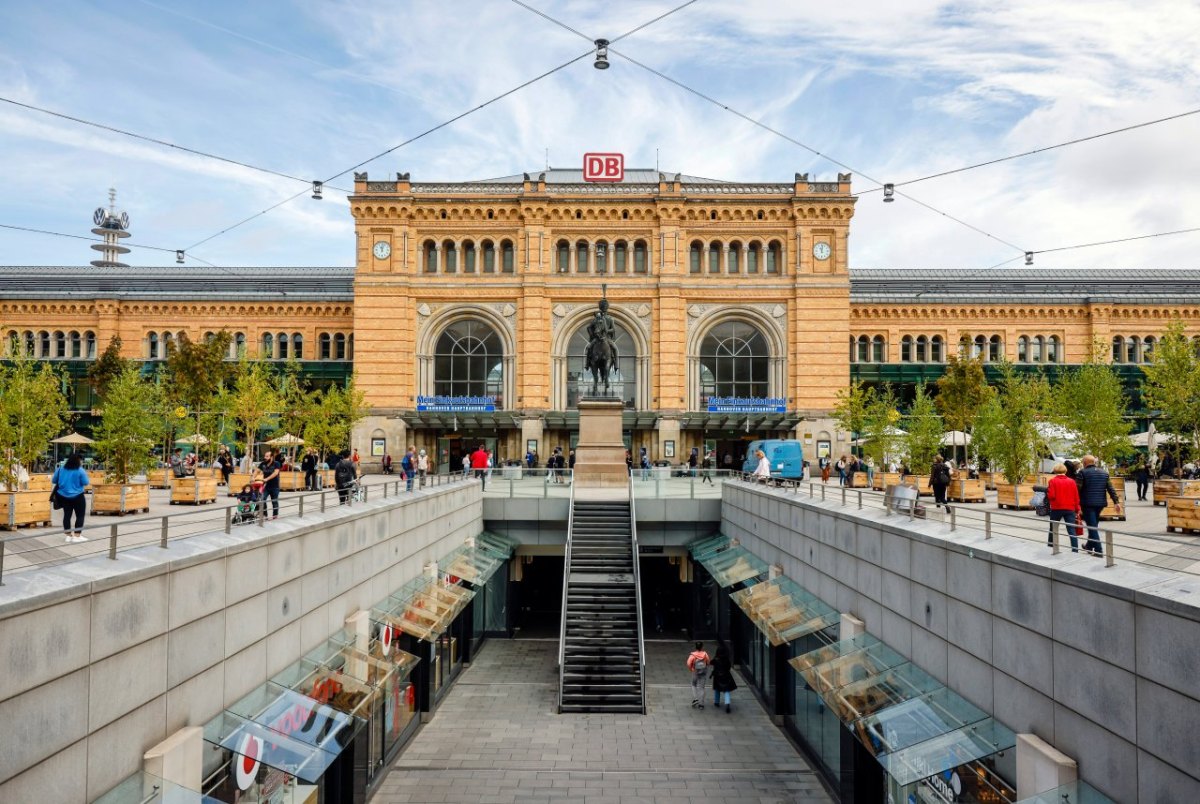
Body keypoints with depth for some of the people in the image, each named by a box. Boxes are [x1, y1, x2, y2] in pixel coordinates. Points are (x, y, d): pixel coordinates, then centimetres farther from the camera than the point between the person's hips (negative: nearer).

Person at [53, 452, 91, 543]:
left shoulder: (60, 469, 0)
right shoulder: (80, 470, -16)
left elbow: (53, 481, 9)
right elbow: (86, 483, -12)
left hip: (64, 496, 5)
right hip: (77, 496, -5)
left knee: (67, 515, 11)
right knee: (80, 515, 3)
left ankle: (68, 536, 16)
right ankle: (77, 536, 0)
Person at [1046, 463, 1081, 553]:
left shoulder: (1053, 481, -6)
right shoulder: (1071, 481, 2)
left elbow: (1051, 496, -13)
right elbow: (1076, 497, 3)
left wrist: (1047, 493, 9)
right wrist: (1077, 509, 10)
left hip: (1056, 508, -1)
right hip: (1070, 509, 1)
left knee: (1053, 528, 16)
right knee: (1071, 530, -1)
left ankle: (1050, 546, 27)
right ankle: (1075, 549, -9)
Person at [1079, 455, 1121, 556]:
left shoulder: (1083, 473, -8)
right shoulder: (1104, 473, 10)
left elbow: (1078, 489, -11)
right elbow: (1111, 489, 6)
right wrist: (1116, 502, 5)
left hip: (1087, 503, -6)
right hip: (1100, 503, 6)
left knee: (1092, 526, -3)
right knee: (1094, 525, 20)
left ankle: (1098, 550, -8)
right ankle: (1089, 546, 32)